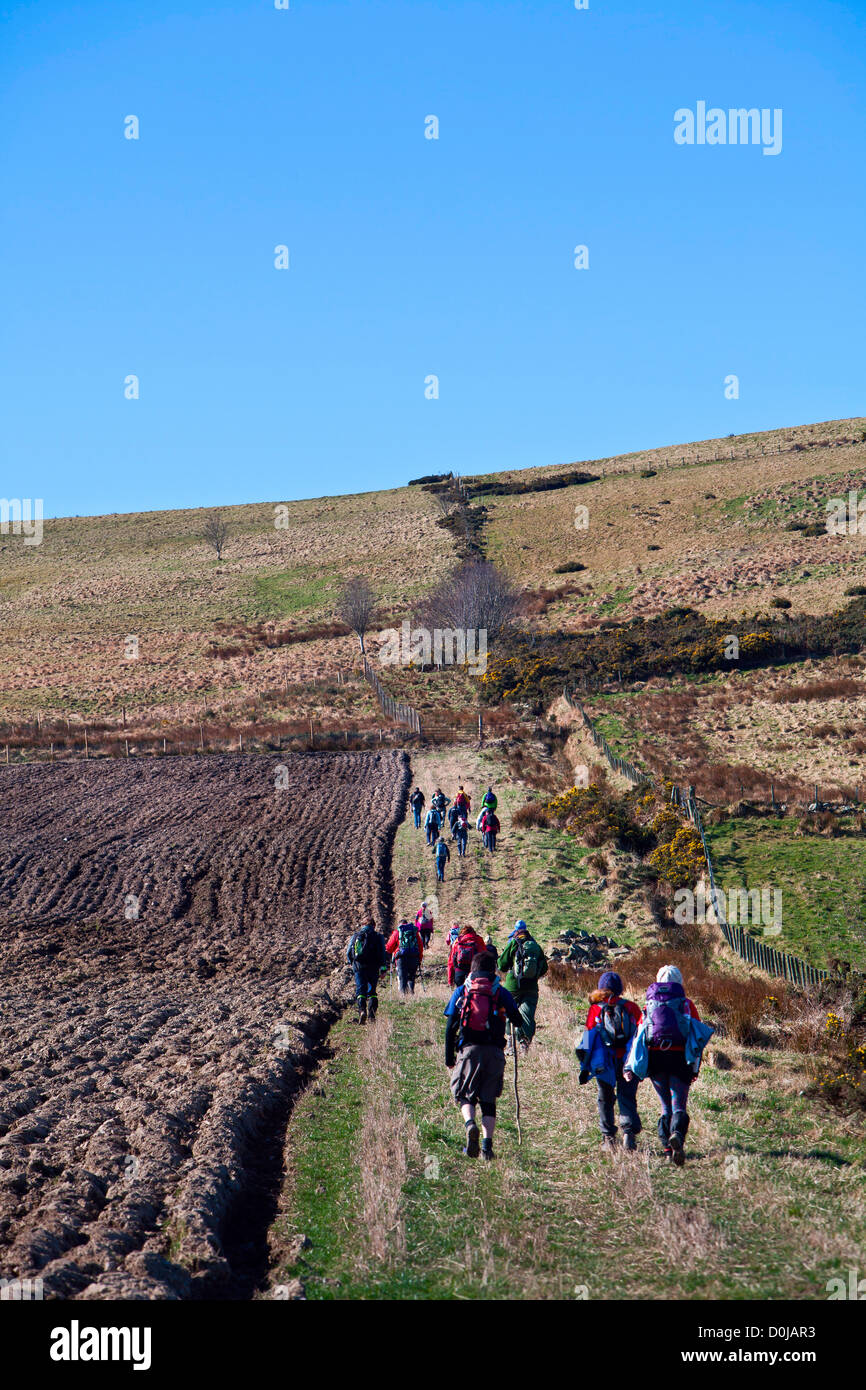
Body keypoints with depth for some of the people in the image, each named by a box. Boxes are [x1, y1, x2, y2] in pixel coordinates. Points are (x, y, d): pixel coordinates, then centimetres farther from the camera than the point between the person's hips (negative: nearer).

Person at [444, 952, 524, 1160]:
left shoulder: (461, 991, 9)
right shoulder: (501, 992, 8)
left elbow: (450, 1028, 5)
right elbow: (517, 1021, 10)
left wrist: (449, 1058, 10)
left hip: (469, 1049, -1)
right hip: (495, 1051, 1)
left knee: (465, 1095, 11)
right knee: (488, 1100, 10)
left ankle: (470, 1124, -20)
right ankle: (487, 1145, -3)